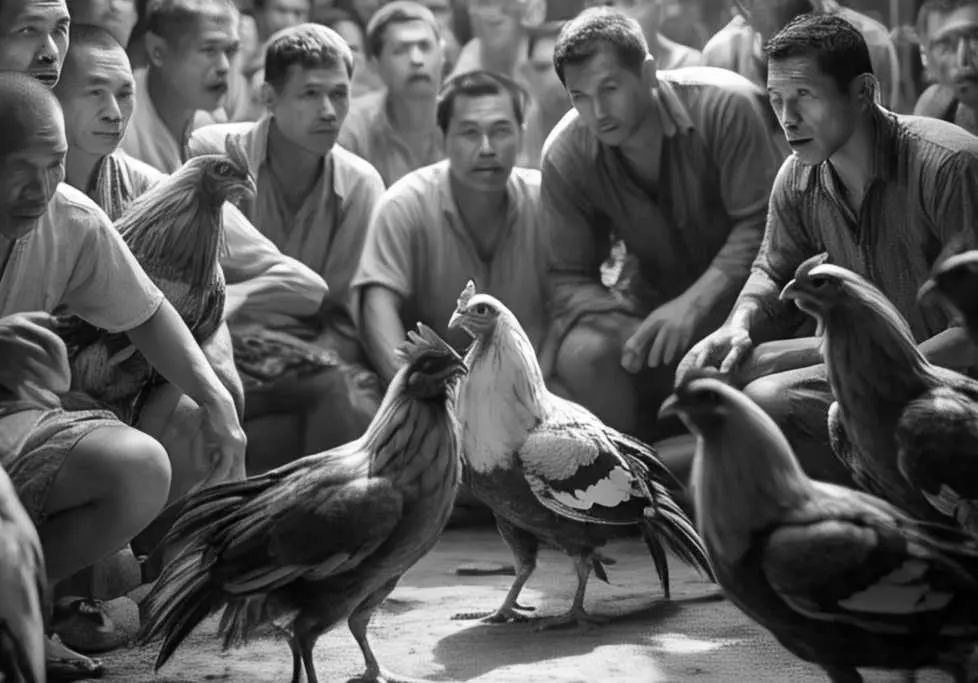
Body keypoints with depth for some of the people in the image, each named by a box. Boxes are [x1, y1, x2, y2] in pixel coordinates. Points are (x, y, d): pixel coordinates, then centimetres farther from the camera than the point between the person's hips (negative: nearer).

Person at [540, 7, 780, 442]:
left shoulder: (725, 105, -22)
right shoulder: (564, 156, -12)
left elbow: (760, 225, -22)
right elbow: (569, 276, -7)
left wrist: (694, 304, -33)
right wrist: (632, 333, -27)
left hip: (739, 287, -3)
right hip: (651, 298, 3)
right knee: (580, 354, -26)